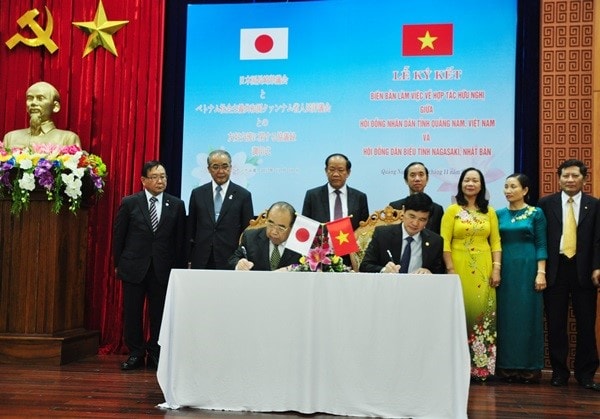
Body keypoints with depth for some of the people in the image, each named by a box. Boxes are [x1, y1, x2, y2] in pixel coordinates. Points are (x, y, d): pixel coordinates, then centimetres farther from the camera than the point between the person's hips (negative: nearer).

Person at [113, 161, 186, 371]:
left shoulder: (176, 205, 2)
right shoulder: (129, 203, 0)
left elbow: (180, 239, 3)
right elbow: (118, 235, 5)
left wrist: (179, 267, 0)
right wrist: (118, 264, 4)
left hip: (163, 268, 0)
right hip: (134, 267, 0)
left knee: (159, 314, 5)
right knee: (132, 313, 6)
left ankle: (156, 355, 17)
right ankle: (135, 354, 18)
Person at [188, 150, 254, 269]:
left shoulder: (243, 195, 2)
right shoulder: (197, 193, 9)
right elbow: (191, 229, 11)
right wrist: (189, 260, 7)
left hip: (230, 262, -2)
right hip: (201, 262, 2)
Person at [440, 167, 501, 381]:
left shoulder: (489, 211, 10)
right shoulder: (452, 211, 1)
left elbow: (496, 242, 7)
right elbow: (445, 243, -4)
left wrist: (496, 268, -3)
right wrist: (450, 270, -11)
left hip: (483, 269, 2)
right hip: (460, 268, -2)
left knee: (483, 313, 2)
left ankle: (482, 365, 10)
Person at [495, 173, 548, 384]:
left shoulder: (536, 213, 1)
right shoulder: (499, 214, 9)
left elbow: (541, 245, -2)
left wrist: (541, 272, -10)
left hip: (528, 269, -3)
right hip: (505, 270, 3)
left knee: (528, 316, 1)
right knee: (506, 317, 4)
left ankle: (529, 366, 9)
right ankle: (507, 366, 12)